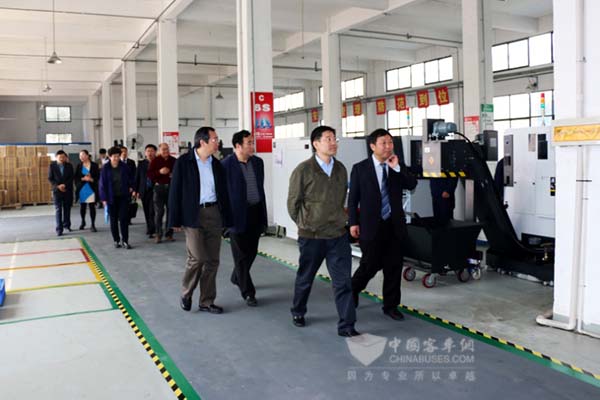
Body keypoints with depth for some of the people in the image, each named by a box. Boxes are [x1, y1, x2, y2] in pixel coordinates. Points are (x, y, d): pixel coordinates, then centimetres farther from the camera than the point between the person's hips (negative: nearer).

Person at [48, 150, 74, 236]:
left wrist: (64, 185, -14)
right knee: (58, 210, -5)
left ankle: (66, 225, 25)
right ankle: (59, 229, -6)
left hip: (67, 190, 2)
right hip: (57, 190, -2)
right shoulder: (52, 165, 0)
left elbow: (71, 177, 0)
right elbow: (50, 178, 0)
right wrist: (58, 186, -13)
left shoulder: (69, 165, 3)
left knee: (67, 208, 9)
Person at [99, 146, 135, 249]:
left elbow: (130, 177, 13)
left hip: (123, 196, 0)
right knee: (114, 220, 7)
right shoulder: (106, 169, -5)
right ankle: (116, 240, 18)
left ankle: (125, 240, 1)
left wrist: (131, 187, -1)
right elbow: (102, 184, -3)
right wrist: (104, 198, -7)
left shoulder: (124, 166, -2)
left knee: (124, 218, -4)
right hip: (111, 197, 0)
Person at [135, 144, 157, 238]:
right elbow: (137, 178, 10)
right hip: (144, 191, 4)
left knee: (152, 211, -8)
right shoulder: (141, 163, 9)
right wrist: (137, 191, 5)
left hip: (155, 190, -4)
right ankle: (150, 229, 21)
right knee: (147, 212, 9)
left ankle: (151, 230, -3)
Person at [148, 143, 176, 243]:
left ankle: (169, 234, 12)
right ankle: (158, 234, 6)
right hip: (159, 187, -2)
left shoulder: (174, 161, 8)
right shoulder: (155, 161, 4)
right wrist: (160, 172, -16)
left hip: (171, 187, 2)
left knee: (171, 211, 3)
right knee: (158, 212, -2)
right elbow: (149, 174, -1)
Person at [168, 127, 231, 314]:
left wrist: (227, 219, 7)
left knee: (212, 260, 6)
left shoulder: (216, 164, 10)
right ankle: (186, 294, 17)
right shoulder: (184, 162, -3)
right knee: (197, 258, -8)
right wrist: (175, 220, -9)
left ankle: (207, 301, 17)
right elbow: (175, 192, -4)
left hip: (214, 213, 5)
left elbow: (223, 192, 11)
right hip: (193, 214, -4)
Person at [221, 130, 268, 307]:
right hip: (238, 215, -6)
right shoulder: (226, 165, -12)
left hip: (256, 213, 6)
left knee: (251, 251, 16)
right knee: (242, 254, 2)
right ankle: (248, 292, 9)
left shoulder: (258, 162, 8)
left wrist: (263, 215, 14)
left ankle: (237, 277, 41)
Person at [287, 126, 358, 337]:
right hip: (311, 236, -3)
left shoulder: (341, 169, 5)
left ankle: (346, 325, 7)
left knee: (343, 280, 0)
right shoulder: (303, 170, -10)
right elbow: (293, 202, -3)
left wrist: (337, 220, 13)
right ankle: (298, 312, 38)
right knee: (305, 278, 15)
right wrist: (305, 224, 5)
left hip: (338, 235, 3)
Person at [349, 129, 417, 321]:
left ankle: (391, 305, 20)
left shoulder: (399, 166, 7)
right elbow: (352, 198, -1)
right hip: (371, 225, -3)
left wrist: (397, 168, -17)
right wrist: (353, 223, -6)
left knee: (394, 266, 7)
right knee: (371, 265, 0)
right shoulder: (360, 168, -2)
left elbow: (412, 185, -7)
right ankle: (352, 289, 29)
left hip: (394, 224, 4)